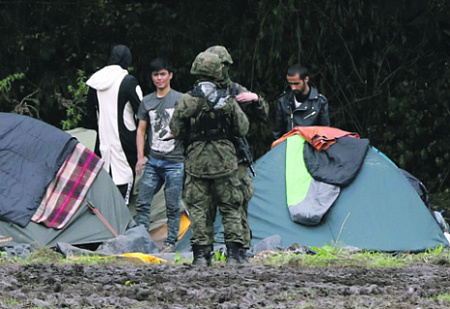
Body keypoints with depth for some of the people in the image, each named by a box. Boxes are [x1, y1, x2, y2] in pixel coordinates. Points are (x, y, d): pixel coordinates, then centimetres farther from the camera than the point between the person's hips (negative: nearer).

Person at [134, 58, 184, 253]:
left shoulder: (180, 100, 0)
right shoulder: (147, 102, 11)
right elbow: (141, 130, 15)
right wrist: (140, 157, 6)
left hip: (174, 162, -4)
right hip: (153, 161, 4)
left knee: (172, 206, -1)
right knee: (142, 202, 1)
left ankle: (171, 242, 7)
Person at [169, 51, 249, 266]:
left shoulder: (186, 101, -5)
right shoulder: (228, 101, -3)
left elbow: (176, 131, 2)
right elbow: (243, 129, 5)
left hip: (197, 161, 0)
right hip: (225, 160, 0)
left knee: (199, 208, 5)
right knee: (230, 208, 7)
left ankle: (201, 254, 0)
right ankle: (233, 253, 3)